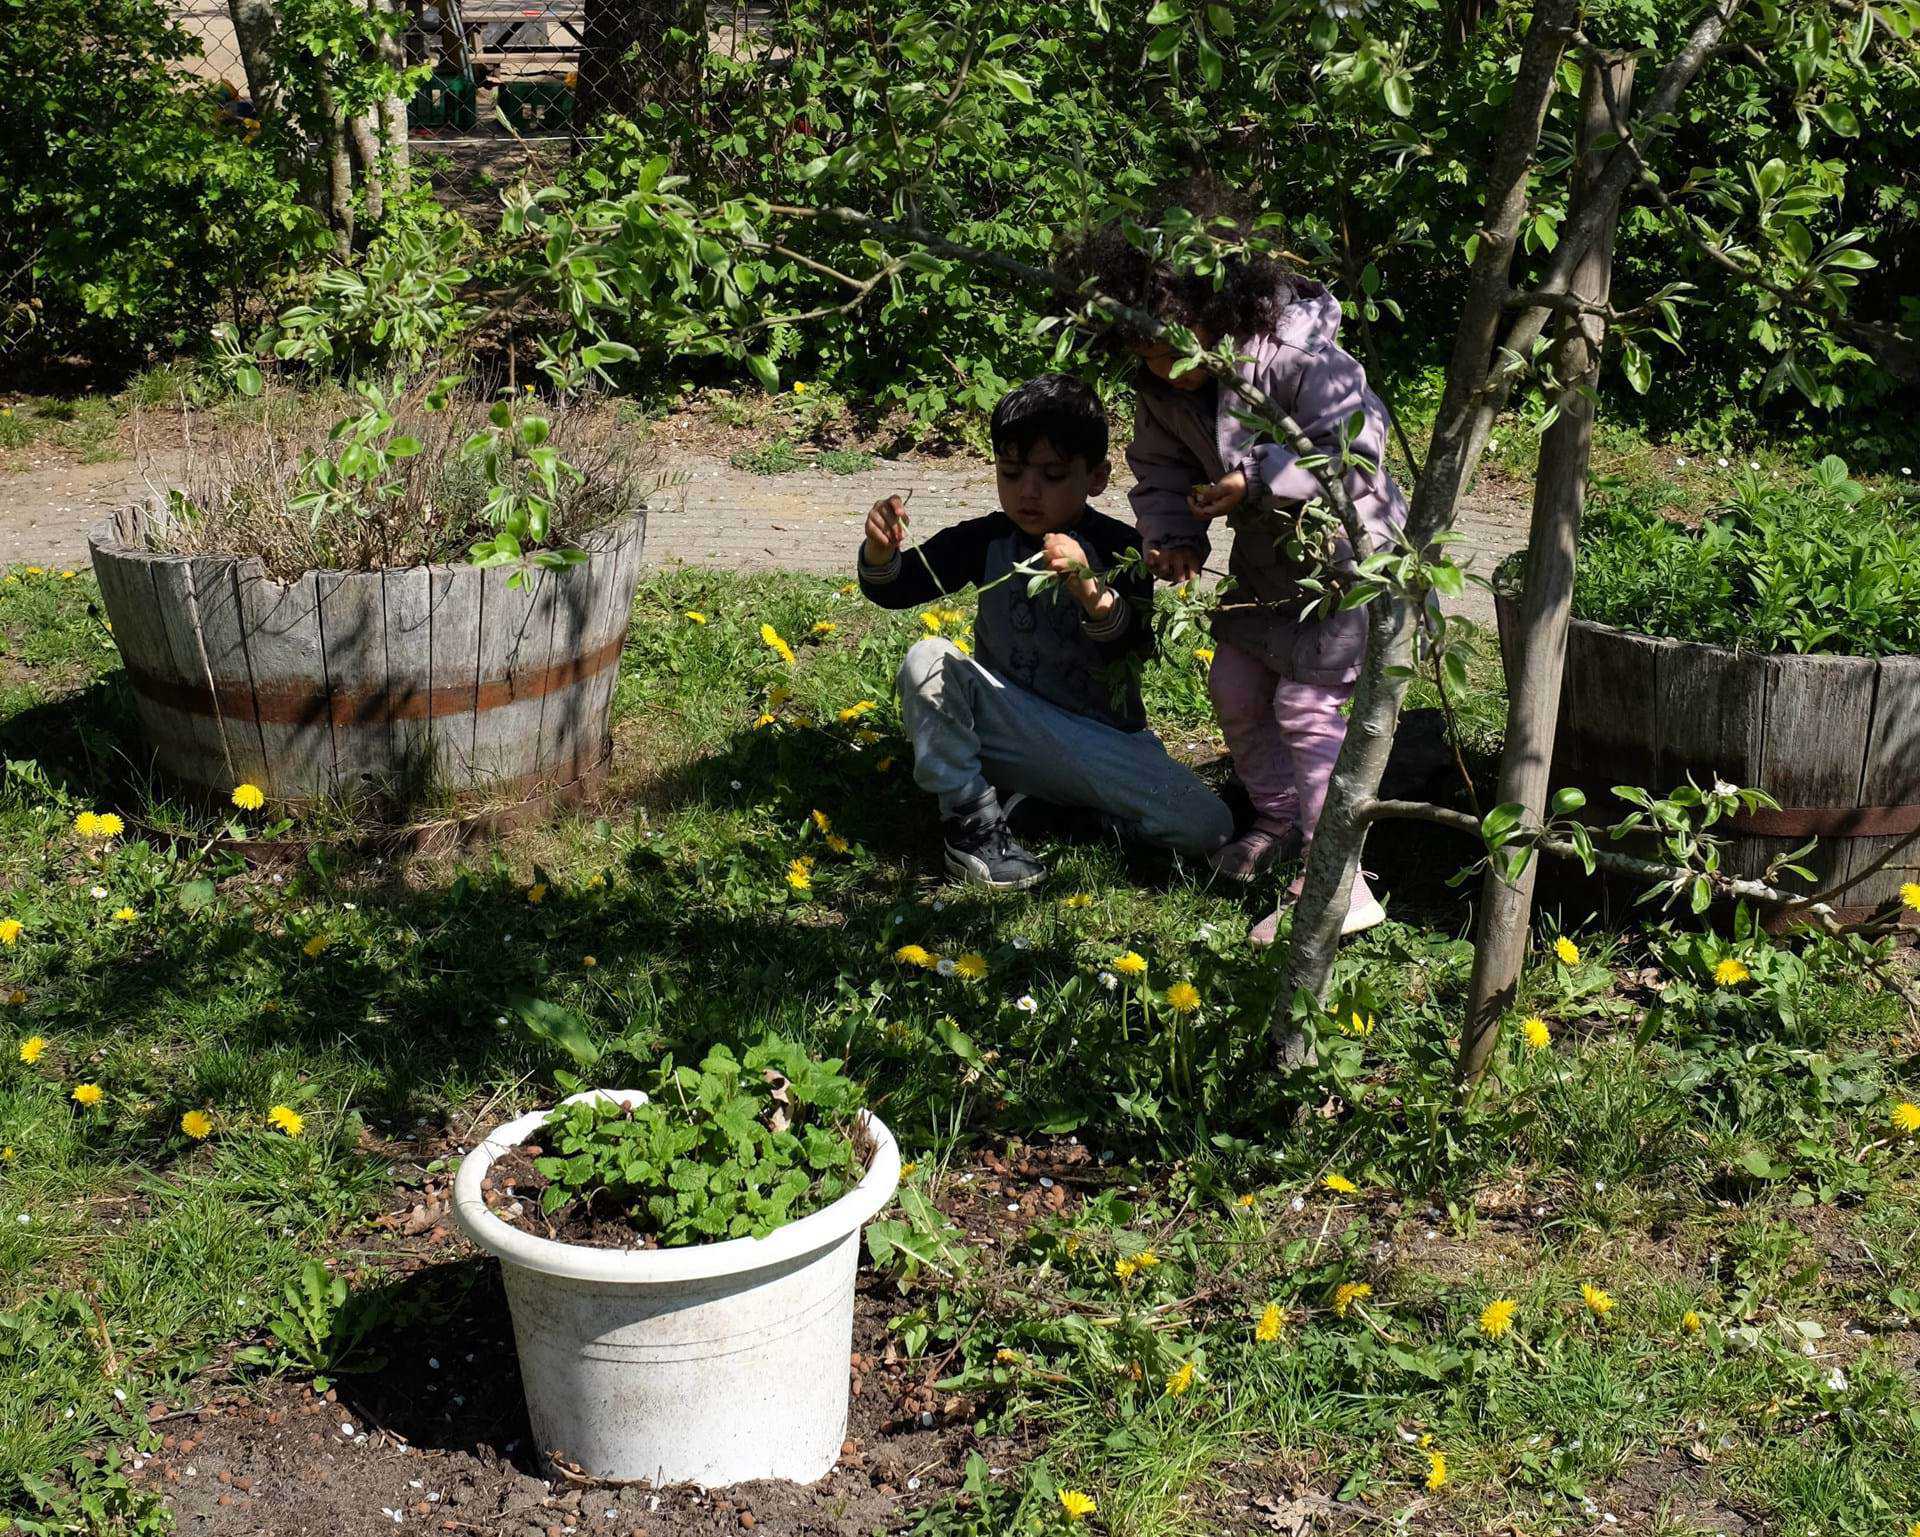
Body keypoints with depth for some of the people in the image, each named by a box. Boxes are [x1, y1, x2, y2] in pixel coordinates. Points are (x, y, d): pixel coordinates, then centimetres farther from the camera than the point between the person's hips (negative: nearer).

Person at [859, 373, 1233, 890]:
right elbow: (897, 587, -7)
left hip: (1103, 738, -1)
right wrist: (881, 553, -31)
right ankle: (971, 820, -15)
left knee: (1208, 827, -21)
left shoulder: (1118, 550, -10)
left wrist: (1091, 592, -46)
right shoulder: (987, 540, -2)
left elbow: (1133, 649, -25)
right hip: (1007, 725, 1)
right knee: (928, 659, -24)